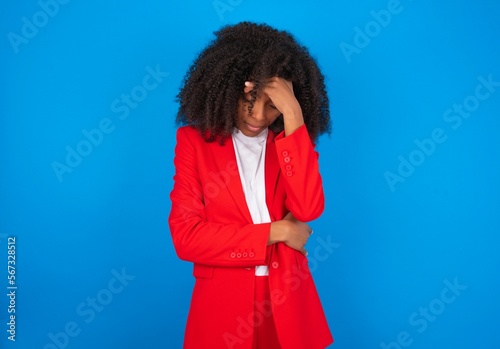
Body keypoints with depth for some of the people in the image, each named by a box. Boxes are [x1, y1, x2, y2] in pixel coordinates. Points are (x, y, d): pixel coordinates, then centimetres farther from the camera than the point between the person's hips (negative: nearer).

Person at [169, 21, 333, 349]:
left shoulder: (293, 143, 1)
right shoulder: (194, 140, -6)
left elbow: (309, 210, -18)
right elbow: (186, 237, -12)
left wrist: (292, 116, -20)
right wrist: (275, 232, -13)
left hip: (288, 304, 2)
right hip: (223, 305, -2)